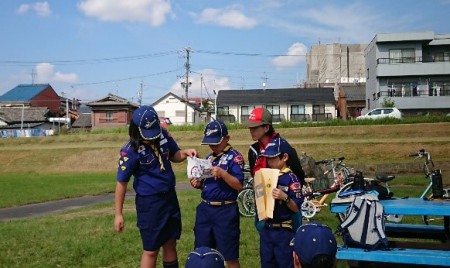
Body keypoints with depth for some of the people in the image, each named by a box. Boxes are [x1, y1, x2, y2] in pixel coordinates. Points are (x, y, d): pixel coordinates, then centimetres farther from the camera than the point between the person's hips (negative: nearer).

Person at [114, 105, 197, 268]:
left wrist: (185, 153, -11)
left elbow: (173, 155, 13)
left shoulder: (163, 134, -5)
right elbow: (122, 182, -14)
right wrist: (118, 214, -12)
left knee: (170, 244, 18)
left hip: (170, 196, 6)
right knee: (151, 250, 4)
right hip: (149, 202, -6)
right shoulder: (130, 151, -20)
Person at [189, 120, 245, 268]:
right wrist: (198, 184, 1)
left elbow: (239, 186, -16)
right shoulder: (209, 158, 14)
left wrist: (222, 173, -28)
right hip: (205, 208, 7)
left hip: (225, 211, -7)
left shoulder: (234, 157, -8)